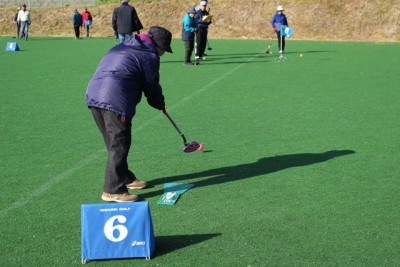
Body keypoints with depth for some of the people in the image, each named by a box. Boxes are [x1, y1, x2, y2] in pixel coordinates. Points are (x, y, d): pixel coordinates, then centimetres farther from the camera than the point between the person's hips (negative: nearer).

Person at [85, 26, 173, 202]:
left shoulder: (124, 46, 27)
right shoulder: (150, 56, 1)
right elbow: (151, 85, 5)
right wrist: (159, 103, 24)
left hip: (94, 94, 9)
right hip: (115, 101, -9)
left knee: (114, 143, 19)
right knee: (119, 145, -3)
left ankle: (125, 178, 32)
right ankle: (113, 190, 0)